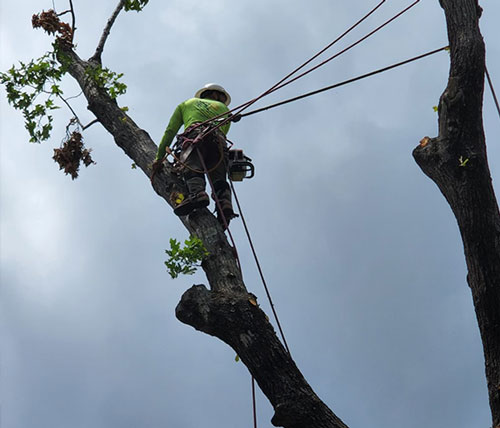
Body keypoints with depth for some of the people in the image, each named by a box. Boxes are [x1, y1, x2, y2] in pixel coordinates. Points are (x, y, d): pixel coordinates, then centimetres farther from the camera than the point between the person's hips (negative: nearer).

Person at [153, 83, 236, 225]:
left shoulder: (187, 103, 37)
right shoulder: (224, 109, 40)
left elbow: (170, 131, 29)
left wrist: (159, 157, 31)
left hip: (195, 135, -2)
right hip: (219, 142, 2)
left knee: (192, 169, -24)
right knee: (218, 178, -8)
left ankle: (197, 193, -54)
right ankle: (225, 202, -38)